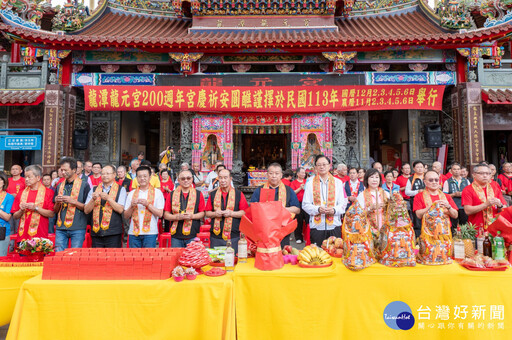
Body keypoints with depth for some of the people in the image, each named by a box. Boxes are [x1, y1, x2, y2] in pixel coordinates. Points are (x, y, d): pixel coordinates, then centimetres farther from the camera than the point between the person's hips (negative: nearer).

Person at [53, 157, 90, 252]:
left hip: (77, 228, -4)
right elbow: (55, 210, 15)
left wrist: (73, 201, -16)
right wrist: (57, 202, -5)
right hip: (60, 228, 4)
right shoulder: (59, 186, 13)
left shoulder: (84, 185, 0)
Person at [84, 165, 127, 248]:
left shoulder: (121, 189, 4)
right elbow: (86, 210, 7)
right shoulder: (94, 190, 14)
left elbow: (120, 209, -7)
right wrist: (93, 199, -9)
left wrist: (108, 198, -17)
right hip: (96, 233, 3)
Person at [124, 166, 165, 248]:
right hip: (133, 232, 3)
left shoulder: (157, 193, 4)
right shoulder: (132, 193, 12)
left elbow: (160, 214, -4)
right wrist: (132, 206, -8)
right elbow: (126, 216, 10)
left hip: (150, 233, -2)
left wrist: (147, 204, -14)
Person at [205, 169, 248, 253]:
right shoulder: (213, 194, 10)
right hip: (215, 237, 2)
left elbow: (245, 213, -1)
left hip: (233, 237, -2)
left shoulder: (239, 194, 3)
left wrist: (231, 213, -14)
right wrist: (215, 214, -10)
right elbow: (207, 213, 10)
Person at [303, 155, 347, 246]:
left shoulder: (338, 182, 12)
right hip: (316, 226, -1)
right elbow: (305, 205, 2)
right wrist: (318, 209, -16)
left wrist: (334, 210, -14)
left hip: (334, 226, 1)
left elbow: (343, 203, 7)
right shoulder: (310, 183, 8)